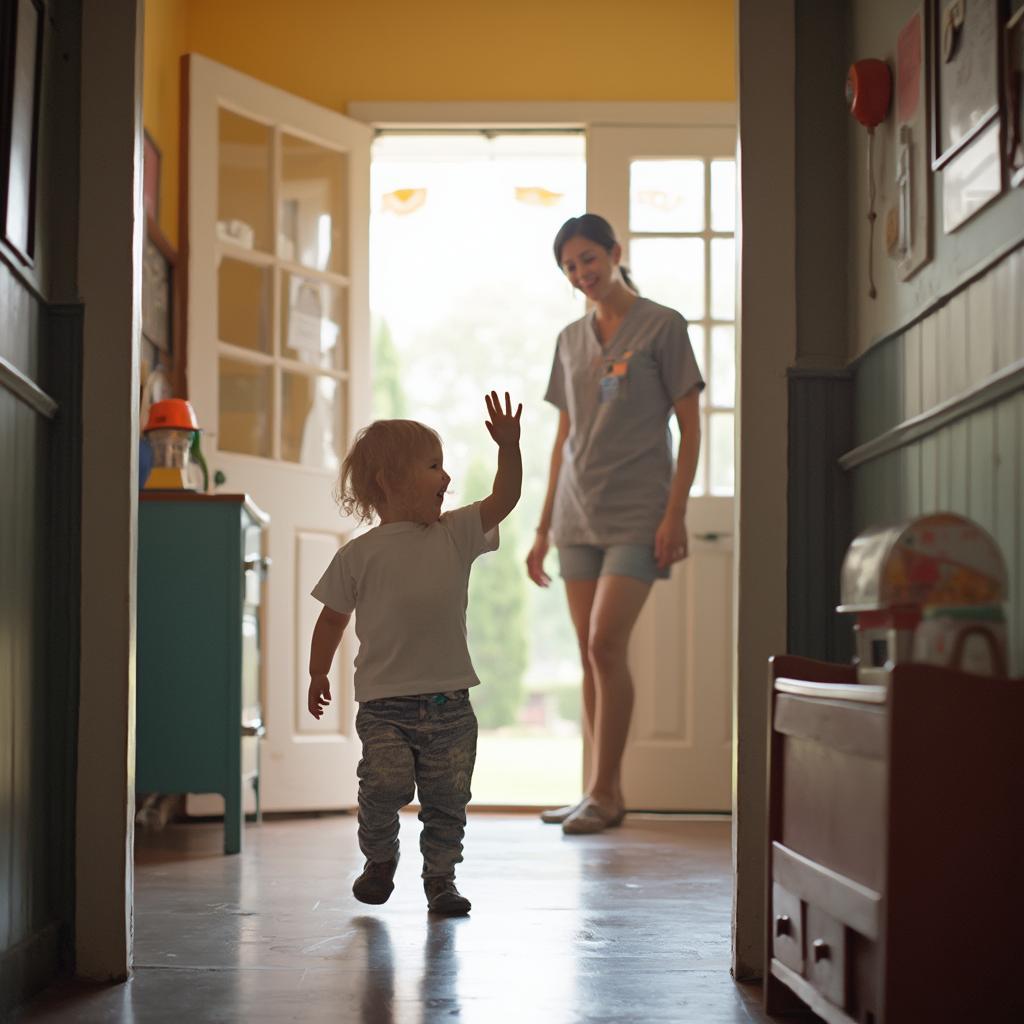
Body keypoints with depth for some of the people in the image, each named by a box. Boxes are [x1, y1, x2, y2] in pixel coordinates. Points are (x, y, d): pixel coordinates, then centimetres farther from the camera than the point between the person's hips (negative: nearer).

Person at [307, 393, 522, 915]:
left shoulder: (456, 535, 8)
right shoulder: (360, 554, 0)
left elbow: (503, 500, 2)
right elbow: (333, 618, 6)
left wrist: (508, 446, -10)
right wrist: (318, 675, 8)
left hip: (449, 700, 3)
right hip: (384, 702, -3)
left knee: (447, 797, 4)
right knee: (385, 784, -11)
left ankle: (440, 876, 18)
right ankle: (379, 858, 15)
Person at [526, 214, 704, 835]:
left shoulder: (662, 326, -2)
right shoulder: (571, 340, 15)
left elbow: (690, 426, -4)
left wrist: (676, 514, -13)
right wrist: (544, 528, 15)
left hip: (636, 512, -6)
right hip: (578, 514, 6)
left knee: (607, 644, -14)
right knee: (591, 654, 4)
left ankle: (604, 793, -7)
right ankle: (607, 794, 11)